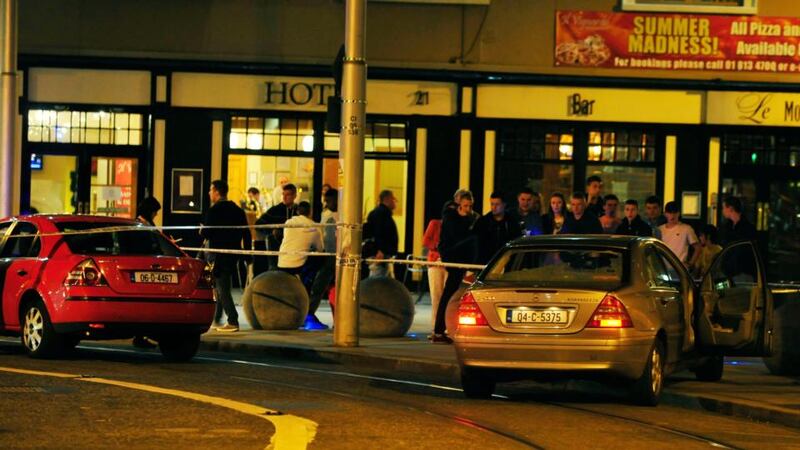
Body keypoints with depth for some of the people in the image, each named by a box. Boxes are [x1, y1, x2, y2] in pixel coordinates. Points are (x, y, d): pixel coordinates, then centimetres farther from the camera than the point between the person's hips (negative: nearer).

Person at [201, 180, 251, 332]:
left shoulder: (214, 211, -12)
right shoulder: (237, 210, 10)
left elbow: (207, 233, -17)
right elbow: (246, 234, 10)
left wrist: (201, 231, 5)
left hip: (218, 255, -7)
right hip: (233, 254, 7)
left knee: (221, 289, -4)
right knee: (222, 287, 18)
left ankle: (233, 321, -11)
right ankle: (216, 319, 23)